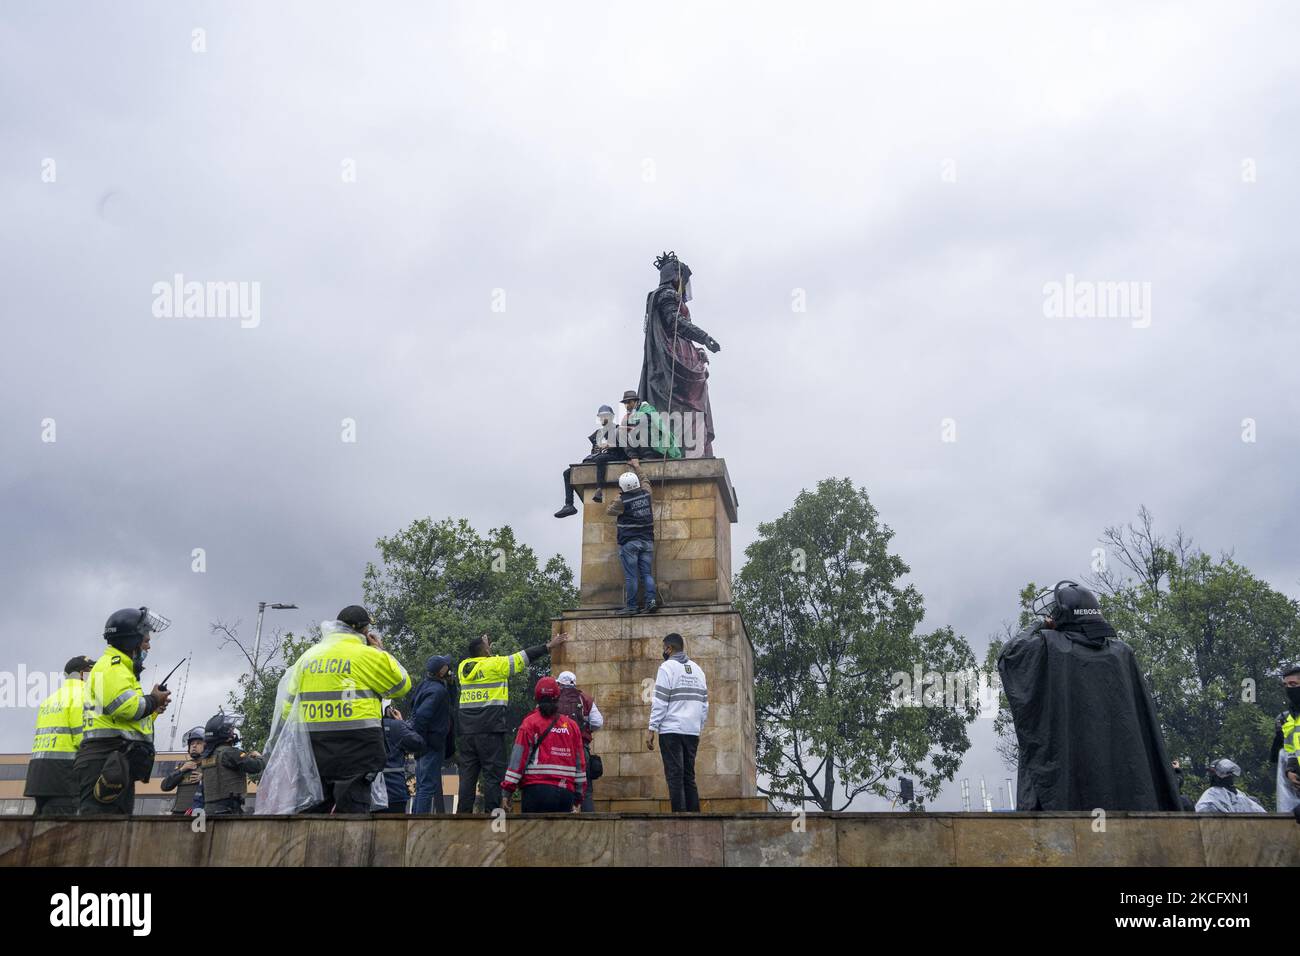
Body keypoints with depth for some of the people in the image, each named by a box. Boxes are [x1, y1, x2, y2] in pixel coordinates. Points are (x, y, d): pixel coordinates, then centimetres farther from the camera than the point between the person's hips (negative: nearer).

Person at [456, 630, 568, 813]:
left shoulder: (463, 667, 8)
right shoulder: (494, 665, -6)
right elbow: (524, 657, -3)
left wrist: (480, 643, 35)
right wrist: (549, 647, 2)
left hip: (467, 731, 6)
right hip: (490, 730, -6)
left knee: (467, 775, 9)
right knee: (493, 775, -2)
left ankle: (463, 813, 9)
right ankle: (491, 812, -5)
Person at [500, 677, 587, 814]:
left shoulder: (530, 722, 0)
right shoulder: (572, 725, 11)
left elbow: (518, 758, -6)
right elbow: (580, 763, 13)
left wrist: (506, 792, -3)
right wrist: (578, 798, 19)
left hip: (536, 790, -3)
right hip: (566, 792, 3)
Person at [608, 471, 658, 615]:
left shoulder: (623, 501, -11)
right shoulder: (646, 494, 3)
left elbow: (609, 510, 7)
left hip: (629, 542, -4)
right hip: (647, 541, 5)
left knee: (631, 576, -3)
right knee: (647, 573, 7)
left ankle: (631, 607, -2)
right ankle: (651, 599, -8)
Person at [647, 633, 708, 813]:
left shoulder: (667, 667, -4)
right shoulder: (697, 669, 15)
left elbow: (660, 702, -9)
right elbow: (704, 703, 13)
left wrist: (651, 730, -7)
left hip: (671, 730, -6)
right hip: (693, 731, 6)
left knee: (675, 777, -5)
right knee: (689, 777, 10)